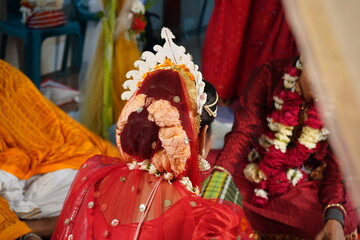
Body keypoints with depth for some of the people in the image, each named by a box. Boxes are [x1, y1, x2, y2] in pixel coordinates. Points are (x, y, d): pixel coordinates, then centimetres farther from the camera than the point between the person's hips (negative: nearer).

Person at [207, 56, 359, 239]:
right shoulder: (269, 75, -14)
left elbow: (336, 165, -14)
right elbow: (243, 132, -23)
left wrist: (335, 218, -33)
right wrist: (219, 176, -42)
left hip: (304, 183, 1)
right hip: (254, 170, -1)